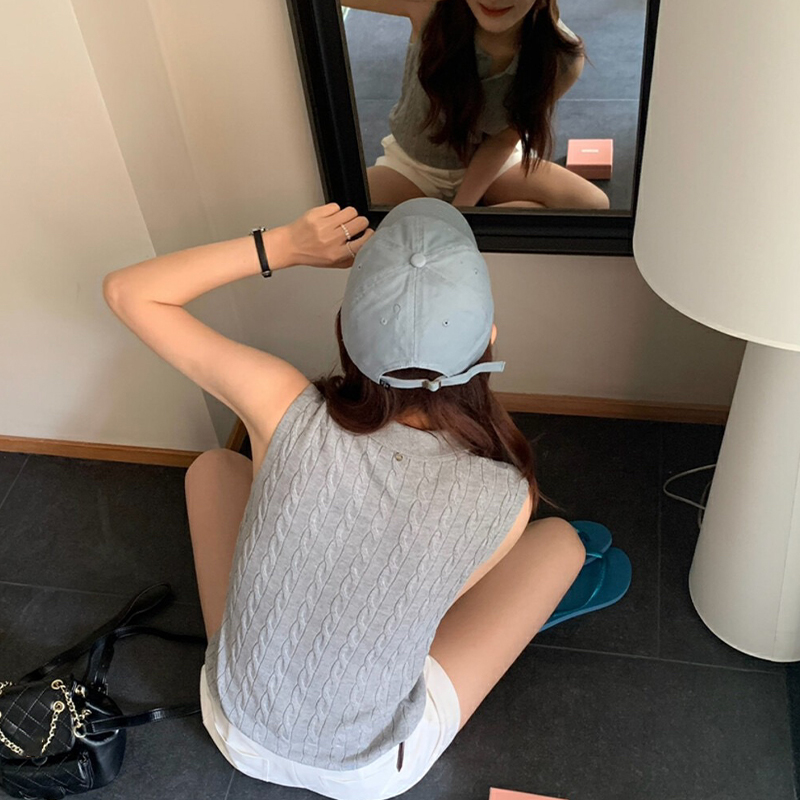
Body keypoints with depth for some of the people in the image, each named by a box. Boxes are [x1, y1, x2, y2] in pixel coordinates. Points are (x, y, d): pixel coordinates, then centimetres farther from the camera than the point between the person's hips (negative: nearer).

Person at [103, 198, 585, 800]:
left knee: (214, 466, 16)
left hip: (238, 735, 2)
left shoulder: (287, 412, -27)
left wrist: (282, 246, -15)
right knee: (561, 539, 6)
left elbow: (129, 292, -13)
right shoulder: (506, 499, -26)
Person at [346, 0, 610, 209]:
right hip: (411, 165, -1)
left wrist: (457, 212, -19)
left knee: (592, 204, -24)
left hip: (494, 163, 2)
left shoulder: (563, 59, -23)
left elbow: (503, 140, -12)